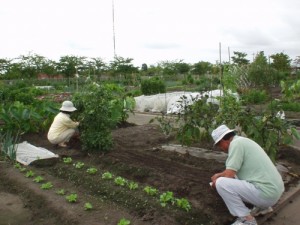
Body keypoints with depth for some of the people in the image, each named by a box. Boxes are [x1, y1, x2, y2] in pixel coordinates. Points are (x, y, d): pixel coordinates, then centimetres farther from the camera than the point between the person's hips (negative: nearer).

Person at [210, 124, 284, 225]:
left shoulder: (236, 143, -14)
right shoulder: (243, 141, 15)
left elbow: (229, 175, -17)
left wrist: (216, 181, 2)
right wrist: (218, 175, 31)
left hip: (265, 193, -10)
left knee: (221, 183, -16)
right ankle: (263, 206, 20)